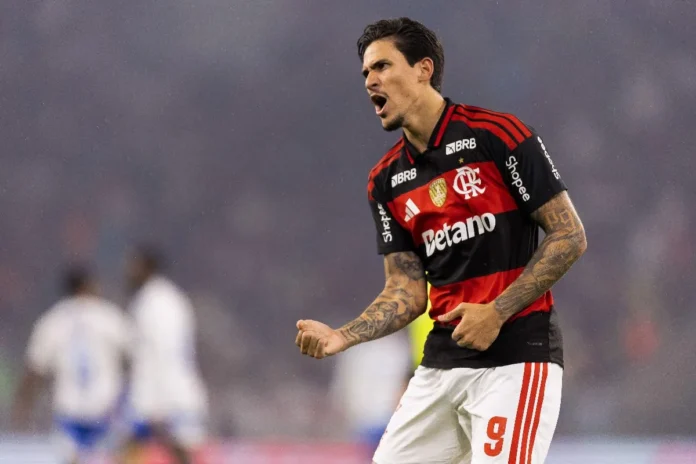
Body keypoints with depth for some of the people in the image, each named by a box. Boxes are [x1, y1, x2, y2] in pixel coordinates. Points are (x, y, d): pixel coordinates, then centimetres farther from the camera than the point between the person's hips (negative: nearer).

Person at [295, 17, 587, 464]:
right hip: (441, 363, 7)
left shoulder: (498, 135, -8)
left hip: (516, 359, -7)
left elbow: (570, 235, -7)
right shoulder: (387, 180, 11)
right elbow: (407, 291, 11)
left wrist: (497, 312, -14)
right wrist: (340, 338, -6)